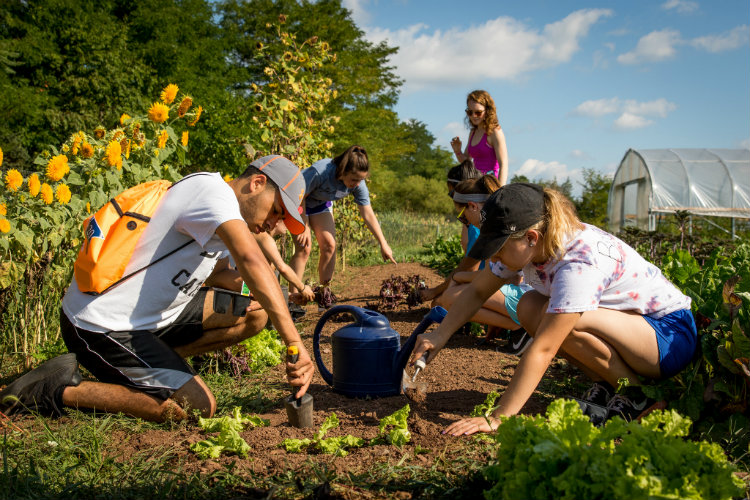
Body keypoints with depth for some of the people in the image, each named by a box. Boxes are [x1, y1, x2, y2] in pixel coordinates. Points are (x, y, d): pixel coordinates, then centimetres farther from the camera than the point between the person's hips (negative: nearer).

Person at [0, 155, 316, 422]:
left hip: (146, 315, 10)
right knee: (199, 407, -17)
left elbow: (220, 271, 19)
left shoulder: (220, 218, 13)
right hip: (100, 326, -10)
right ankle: (61, 389, -5)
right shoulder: (212, 189, -19)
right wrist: (295, 343, -37)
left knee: (255, 315, 1)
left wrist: (249, 289, -6)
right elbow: (251, 259, -32)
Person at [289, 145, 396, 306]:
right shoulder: (320, 172, -40)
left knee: (329, 244, -7)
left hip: (321, 204, 5)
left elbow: (368, 214, -17)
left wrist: (383, 244, -18)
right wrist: (304, 227, -22)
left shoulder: (358, 184, -23)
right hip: (296, 201, -5)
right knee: (304, 247, -16)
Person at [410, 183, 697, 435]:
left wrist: (496, 420, -34)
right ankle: (605, 386, -1)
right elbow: (477, 291, 3)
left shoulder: (579, 264, -33)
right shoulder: (526, 246, -10)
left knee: (567, 321, -32)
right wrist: (440, 335, -11)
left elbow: (543, 350, -35)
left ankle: (636, 397, -10)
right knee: (529, 308, -10)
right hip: (624, 319, 8)